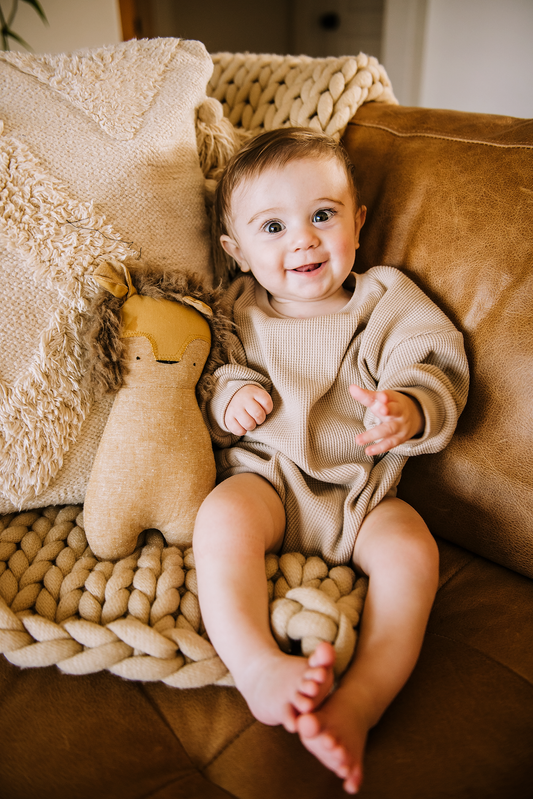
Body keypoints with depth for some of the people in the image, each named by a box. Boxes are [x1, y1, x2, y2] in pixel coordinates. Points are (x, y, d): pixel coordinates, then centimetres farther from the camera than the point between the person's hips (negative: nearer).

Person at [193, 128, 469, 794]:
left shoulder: (386, 303, 5)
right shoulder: (235, 314, 8)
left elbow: (436, 373, -2)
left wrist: (409, 409, -27)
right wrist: (227, 399, -13)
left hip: (361, 490, 1)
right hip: (266, 475, 0)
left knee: (412, 550, -26)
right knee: (221, 515, -31)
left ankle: (356, 706, -28)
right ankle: (258, 670, -32)